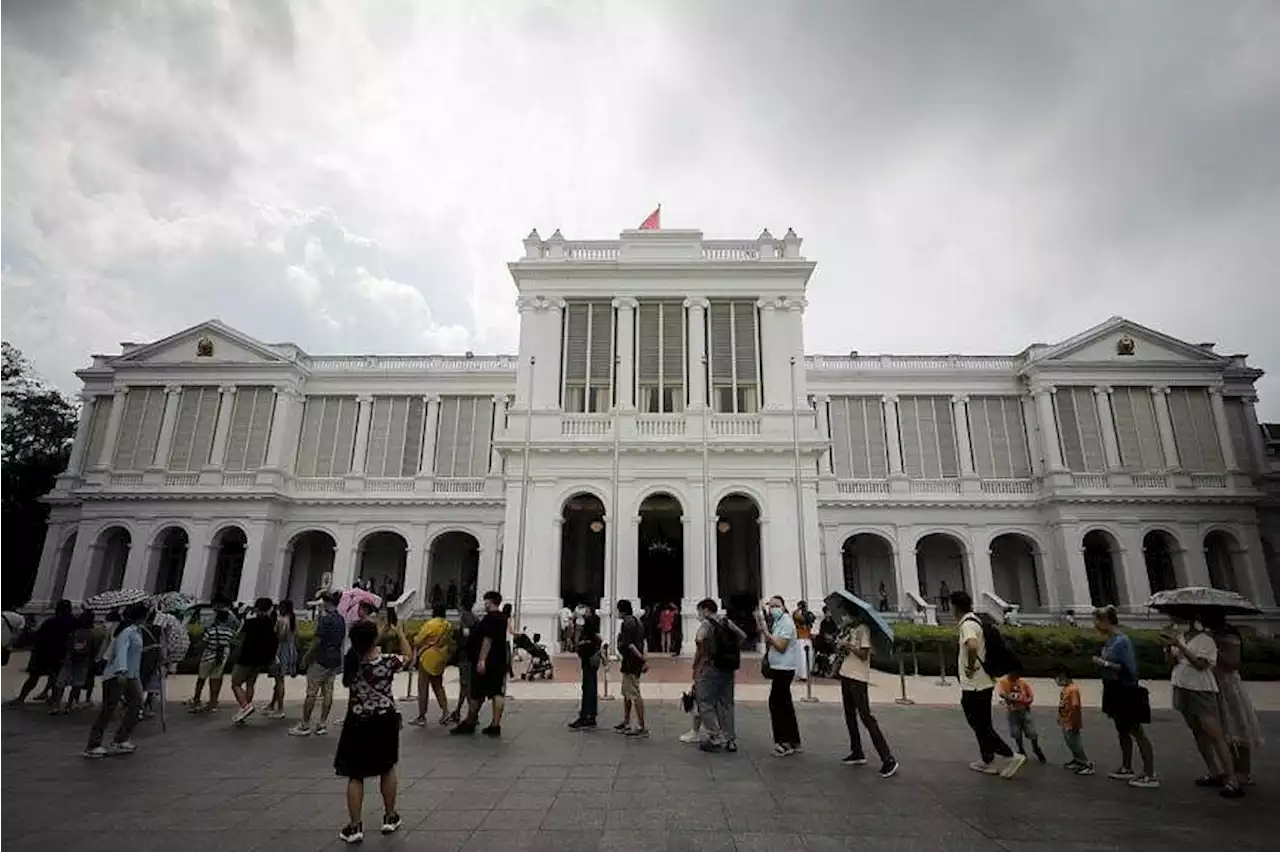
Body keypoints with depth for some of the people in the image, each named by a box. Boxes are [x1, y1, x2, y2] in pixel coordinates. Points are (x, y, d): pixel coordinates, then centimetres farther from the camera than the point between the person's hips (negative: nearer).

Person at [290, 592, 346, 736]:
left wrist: (306, 657, -5)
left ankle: (305, 726, 5)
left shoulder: (325, 619, -14)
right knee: (328, 691, 8)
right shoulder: (341, 620, 10)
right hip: (335, 660, 8)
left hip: (321, 659, -8)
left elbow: (317, 641, -15)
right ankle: (322, 724, 12)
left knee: (312, 692, 0)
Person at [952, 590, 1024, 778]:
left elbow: (972, 646, -39)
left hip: (974, 685, -10)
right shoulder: (976, 621, 11)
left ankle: (1011, 757, -1)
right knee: (981, 724, 17)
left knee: (981, 726, 0)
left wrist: (971, 667, -24)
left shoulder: (967, 624, -19)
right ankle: (987, 762, 25)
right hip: (983, 682, 10)